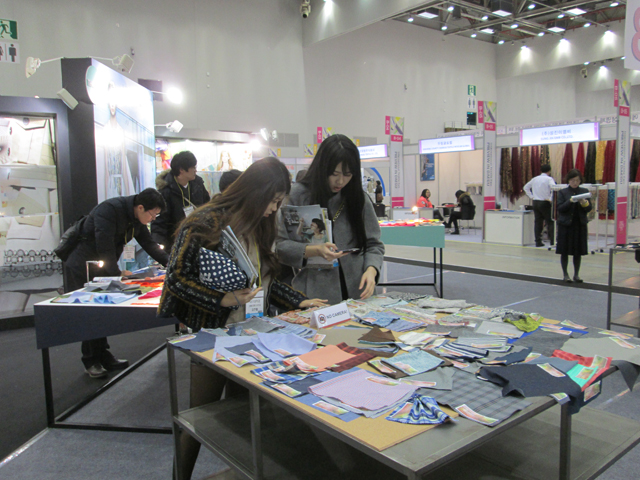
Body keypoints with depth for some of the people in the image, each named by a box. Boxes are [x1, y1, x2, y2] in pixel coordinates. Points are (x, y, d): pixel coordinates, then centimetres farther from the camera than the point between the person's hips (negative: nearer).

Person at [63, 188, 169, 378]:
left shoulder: (137, 219, 0)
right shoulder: (110, 209, -26)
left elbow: (149, 244, 3)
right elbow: (104, 245, -28)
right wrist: (117, 273, -21)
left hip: (102, 269, 8)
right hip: (82, 269, -8)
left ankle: (103, 357, 21)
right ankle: (91, 361, 11)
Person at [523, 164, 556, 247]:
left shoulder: (535, 179, 9)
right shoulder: (549, 179, -8)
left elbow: (525, 188, 17)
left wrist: (531, 196, 13)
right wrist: (551, 199, -14)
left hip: (535, 202, 5)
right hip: (545, 203, -5)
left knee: (537, 222, 7)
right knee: (550, 222, 2)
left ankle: (538, 241, 7)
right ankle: (552, 240, -4)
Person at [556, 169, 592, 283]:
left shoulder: (585, 191, 6)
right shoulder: (563, 192, -1)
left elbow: (589, 208, 2)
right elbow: (560, 208, -8)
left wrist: (584, 203, -18)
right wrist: (570, 201, -23)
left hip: (580, 225, 2)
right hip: (566, 225, -2)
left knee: (578, 252, 8)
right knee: (564, 251, 3)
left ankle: (576, 274, 19)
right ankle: (565, 274, 15)